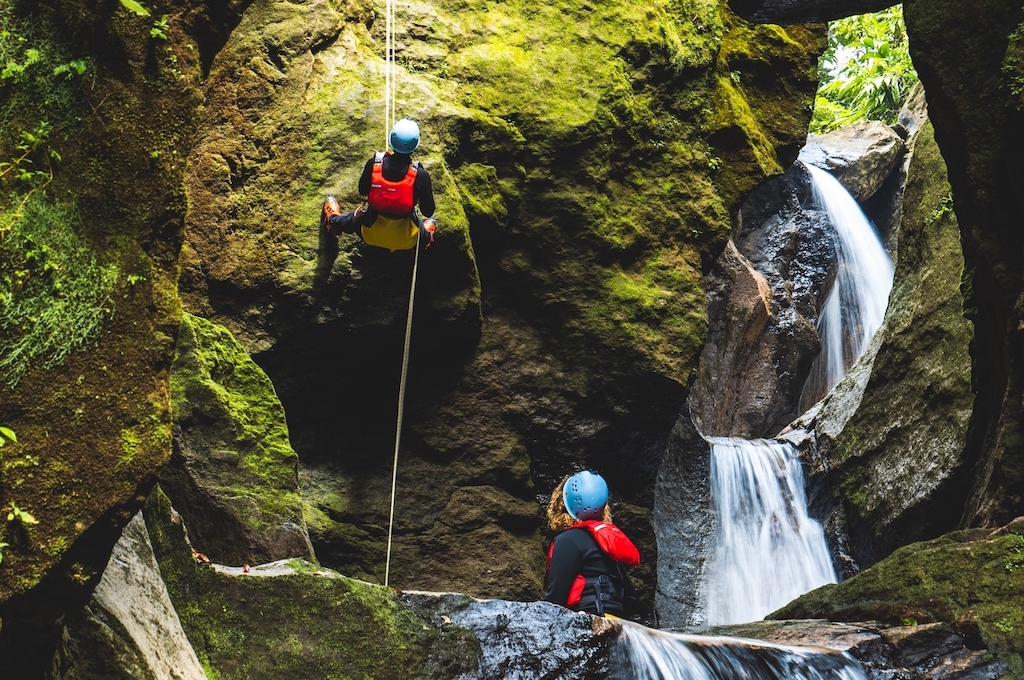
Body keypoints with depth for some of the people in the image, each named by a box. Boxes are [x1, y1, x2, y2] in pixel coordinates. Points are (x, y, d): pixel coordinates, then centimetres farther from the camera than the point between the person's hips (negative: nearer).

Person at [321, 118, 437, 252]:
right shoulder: (420, 175, -26)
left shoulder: (373, 164, -20)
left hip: (371, 235, 2)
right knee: (431, 222, 34)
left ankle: (333, 220, 62)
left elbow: (362, 191, -2)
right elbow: (428, 212, -16)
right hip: (405, 240, -1)